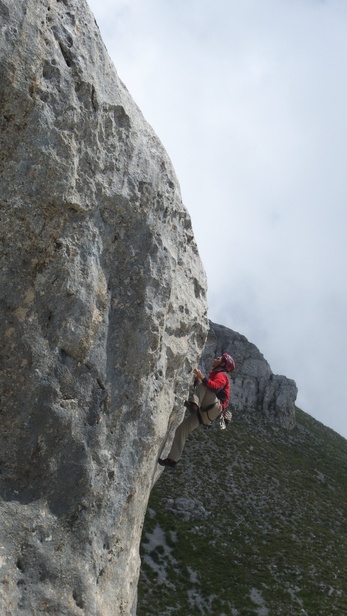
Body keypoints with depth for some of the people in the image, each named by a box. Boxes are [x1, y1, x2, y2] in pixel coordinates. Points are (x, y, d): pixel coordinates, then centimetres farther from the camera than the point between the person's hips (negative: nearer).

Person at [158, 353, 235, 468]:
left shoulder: (221, 375, -1)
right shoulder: (213, 375, 30)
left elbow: (216, 388, -24)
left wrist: (202, 377, -27)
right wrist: (196, 378, 15)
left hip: (215, 409, -9)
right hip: (204, 413, 9)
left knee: (202, 383, -24)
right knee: (182, 427, 0)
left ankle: (193, 404, -45)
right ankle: (172, 459, -1)